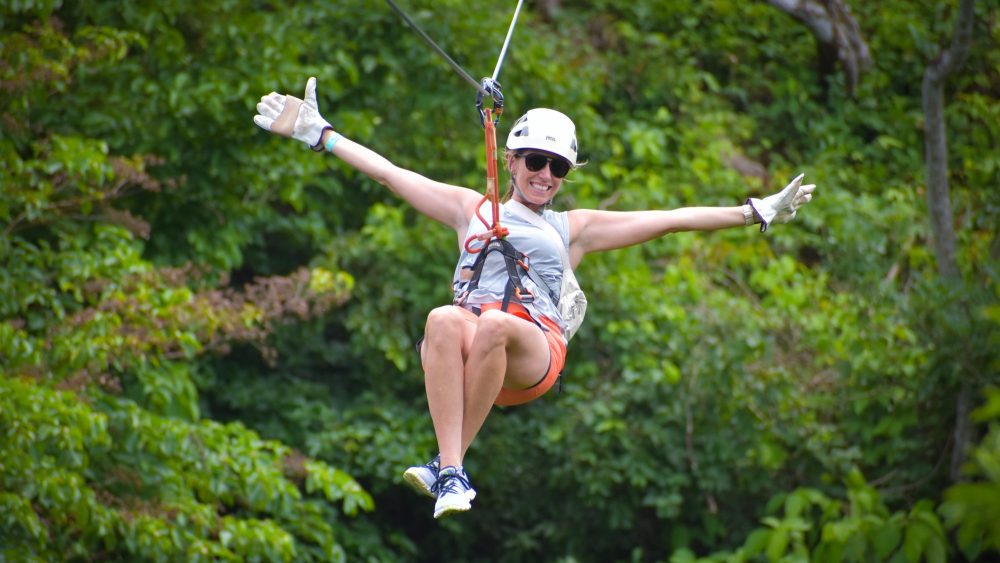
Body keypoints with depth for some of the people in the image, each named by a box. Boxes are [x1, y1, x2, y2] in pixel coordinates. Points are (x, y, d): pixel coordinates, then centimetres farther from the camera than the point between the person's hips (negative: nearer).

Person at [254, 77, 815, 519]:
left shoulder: (573, 229, 27)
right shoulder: (473, 210, 29)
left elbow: (670, 219, 25)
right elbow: (390, 173, 27)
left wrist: (755, 213, 22)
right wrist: (319, 133, 24)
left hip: (532, 356, -1)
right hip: (462, 347, 1)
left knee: (495, 325, -37)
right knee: (444, 319, -37)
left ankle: (448, 464, -34)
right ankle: (451, 474, -47)